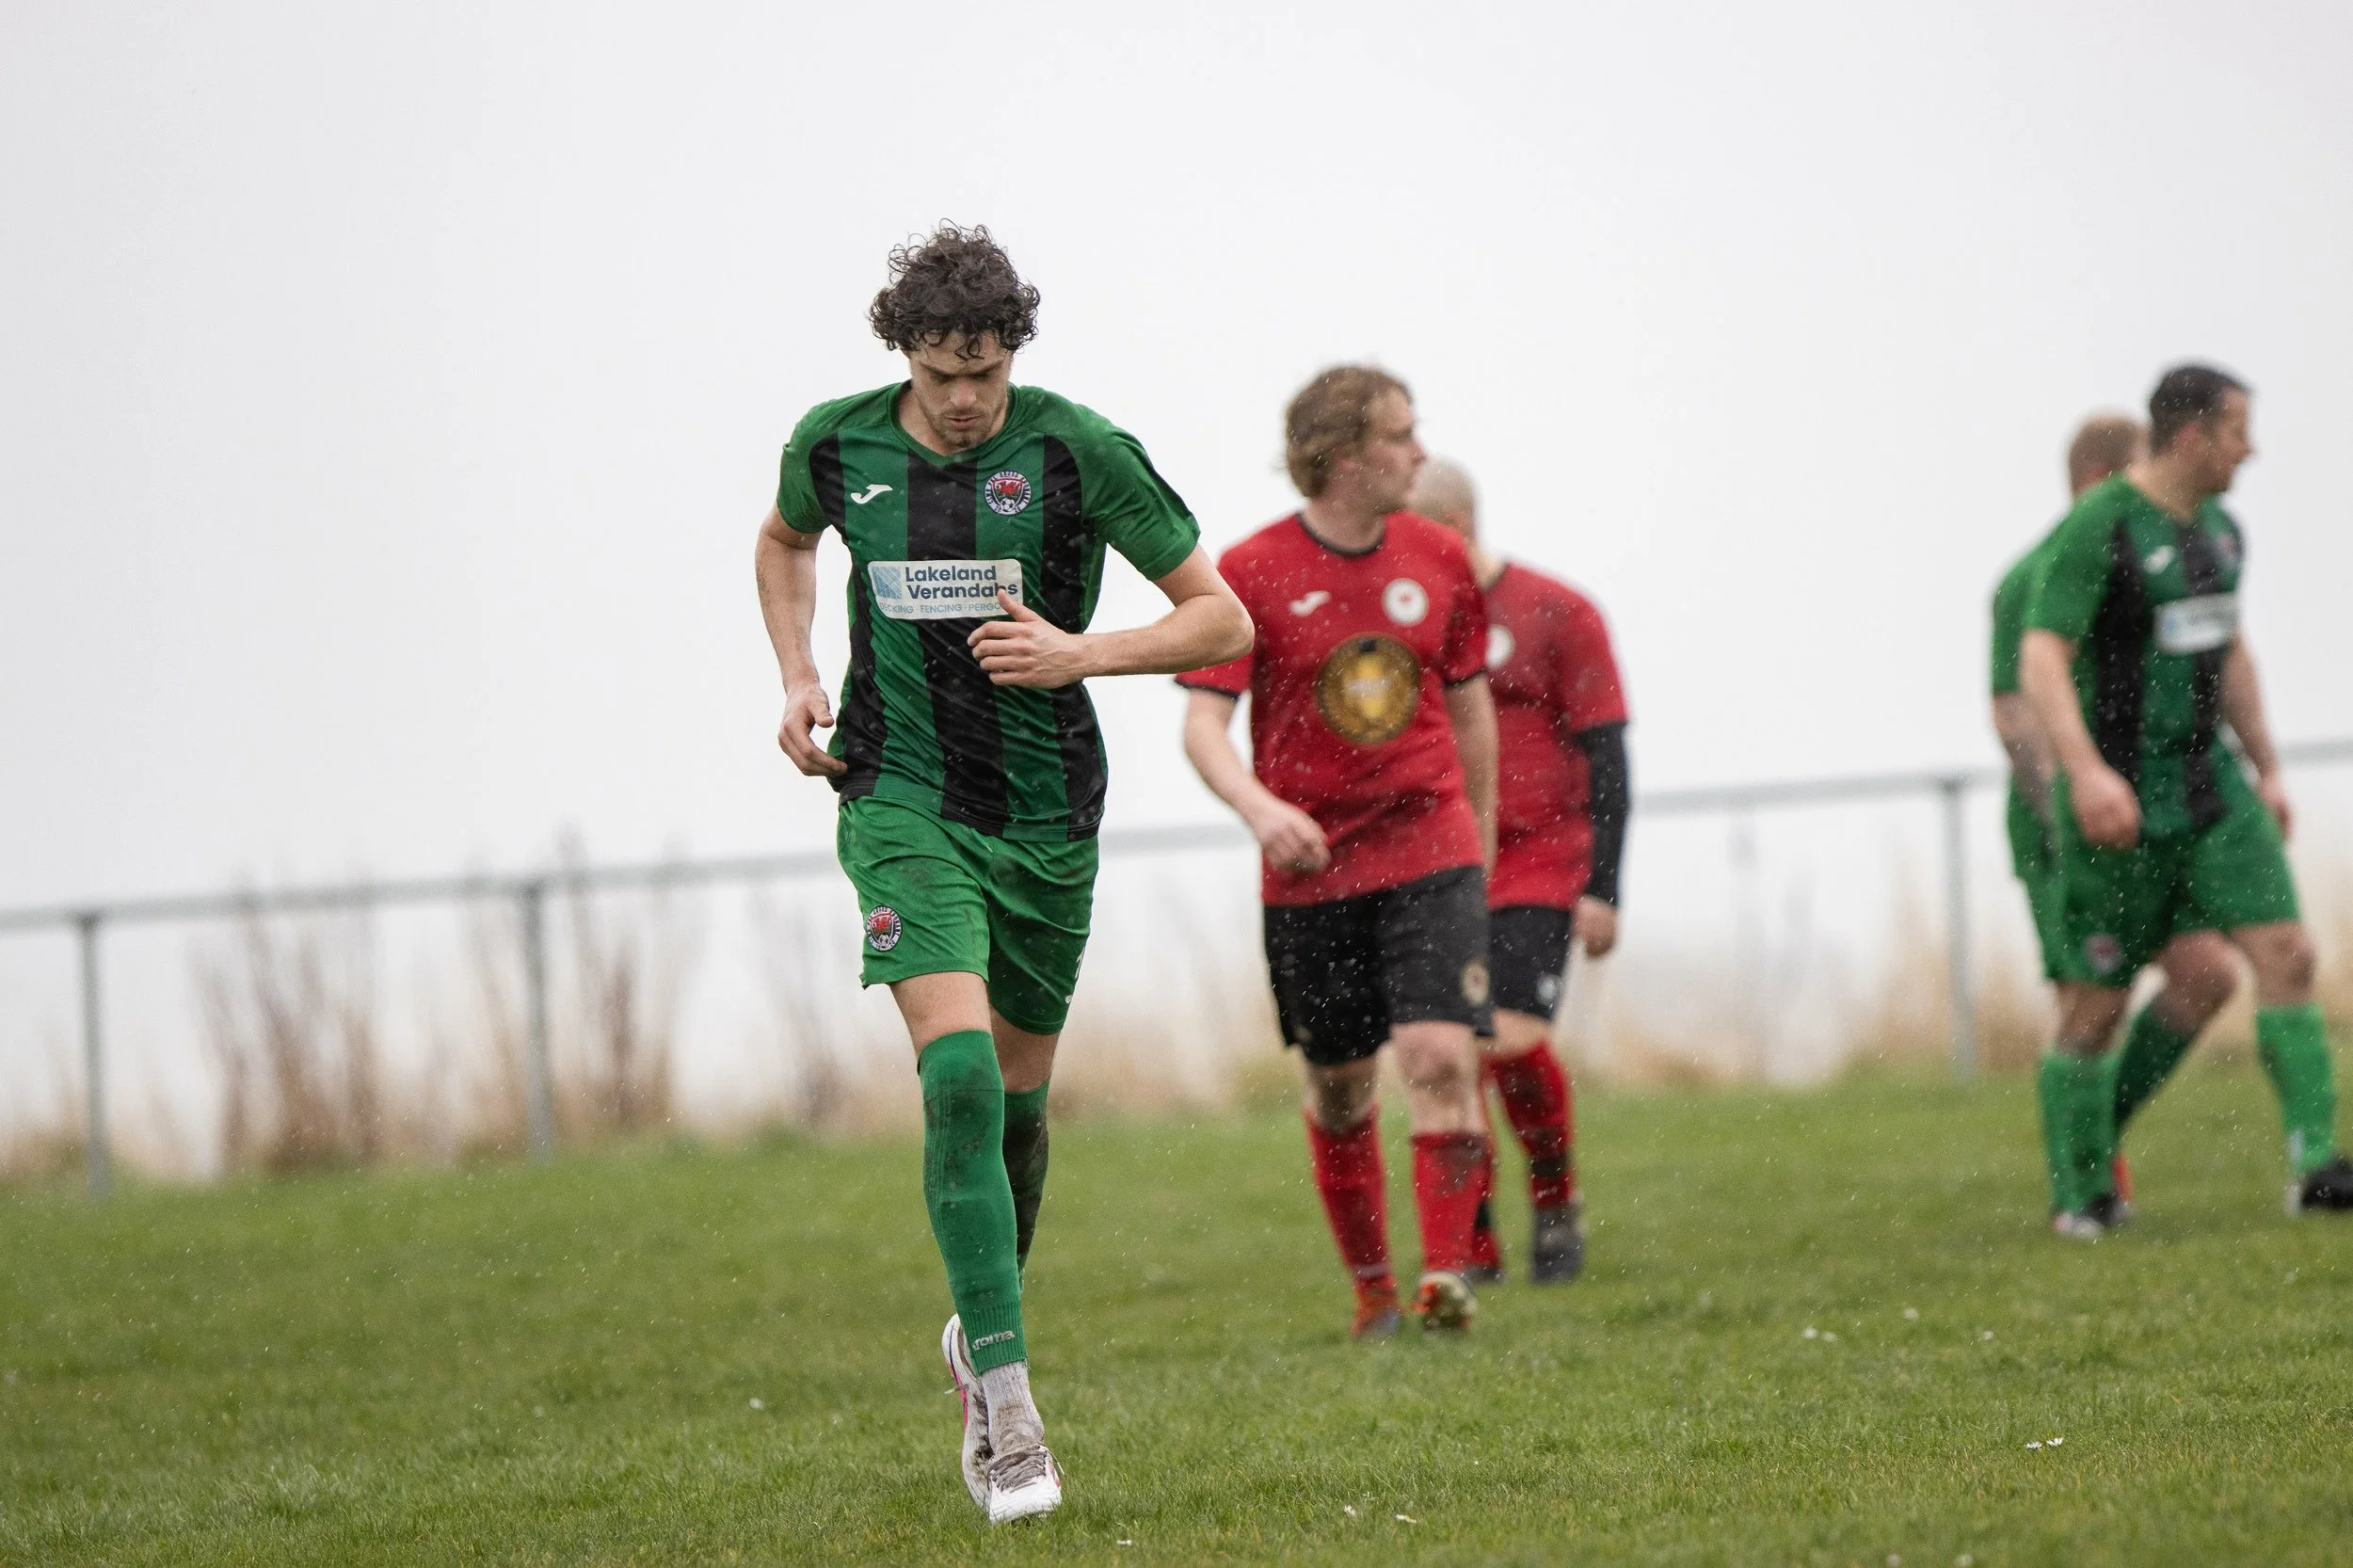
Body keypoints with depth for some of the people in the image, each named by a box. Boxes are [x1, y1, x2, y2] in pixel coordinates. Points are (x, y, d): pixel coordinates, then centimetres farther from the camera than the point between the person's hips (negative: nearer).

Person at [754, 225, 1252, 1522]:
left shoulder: (1080, 453, -11)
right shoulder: (837, 444, -4)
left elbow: (1222, 620, -7)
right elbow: (783, 541, 22)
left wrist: (1081, 652, -21)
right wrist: (798, 676, 6)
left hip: (1046, 814, 1)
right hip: (902, 798, -1)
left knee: (1014, 1102, 11)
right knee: (958, 1075, -19)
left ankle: (981, 1329, 39)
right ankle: (1009, 1410, -21)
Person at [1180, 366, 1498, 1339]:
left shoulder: (1438, 561, 4)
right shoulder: (1250, 574, -7)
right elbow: (1204, 722, -11)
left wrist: (1480, 834, 22)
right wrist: (1259, 808, -30)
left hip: (1428, 848, 1)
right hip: (1309, 864, -1)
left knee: (1439, 1054, -16)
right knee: (1337, 1086, 8)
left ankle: (1446, 1275, -15)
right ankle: (1371, 1290, 22)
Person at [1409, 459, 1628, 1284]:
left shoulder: (1555, 615, -1)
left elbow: (1604, 754, -1)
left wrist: (1602, 885, -7)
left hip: (1537, 867, -4)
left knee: (1513, 1041, -17)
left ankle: (1556, 1200, 7)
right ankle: (1473, 1247, 7)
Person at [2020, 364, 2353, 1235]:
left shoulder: (2216, 529, 10)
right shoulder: (2097, 528, -16)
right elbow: (2042, 662, -23)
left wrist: (2267, 770, 19)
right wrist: (2086, 773, -36)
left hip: (2207, 787, 7)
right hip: (2116, 800, -6)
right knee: (2093, 1009, 2)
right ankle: (2078, 1198, 17)